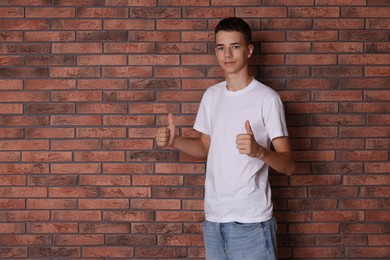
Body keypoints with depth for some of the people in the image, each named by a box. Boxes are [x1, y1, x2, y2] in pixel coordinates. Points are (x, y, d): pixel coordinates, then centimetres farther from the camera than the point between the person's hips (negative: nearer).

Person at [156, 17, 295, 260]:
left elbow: (288, 165, -12)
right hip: (214, 218, 6)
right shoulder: (211, 95, 8)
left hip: (251, 221, -5)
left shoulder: (267, 98, -10)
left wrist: (258, 151, -31)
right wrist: (174, 141, 1)